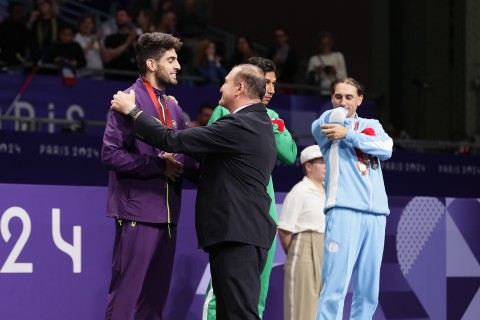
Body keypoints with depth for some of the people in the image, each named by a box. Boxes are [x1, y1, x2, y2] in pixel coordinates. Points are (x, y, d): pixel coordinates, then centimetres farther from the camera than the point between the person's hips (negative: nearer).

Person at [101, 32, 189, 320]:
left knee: (155, 297, 10)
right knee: (126, 296, -6)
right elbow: (111, 154, -17)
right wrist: (159, 165, -15)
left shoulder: (173, 108, 16)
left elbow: (182, 155, 20)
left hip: (166, 213, 8)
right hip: (138, 212, -8)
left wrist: (179, 164, -2)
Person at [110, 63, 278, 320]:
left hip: (238, 235, -10)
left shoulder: (238, 126, -15)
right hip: (244, 233, 10)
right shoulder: (259, 124, 18)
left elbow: (174, 141, -16)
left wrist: (132, 111, -4)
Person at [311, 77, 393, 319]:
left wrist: (348, 134, -6)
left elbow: (386, 149, 1)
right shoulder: (327, 123, 10)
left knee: (368, 292, 4)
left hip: (376, 212, 5)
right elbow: (336, 115, -13)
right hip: (344, 209, -5)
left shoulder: (371, 125, 20)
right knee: (334, 287, -15)